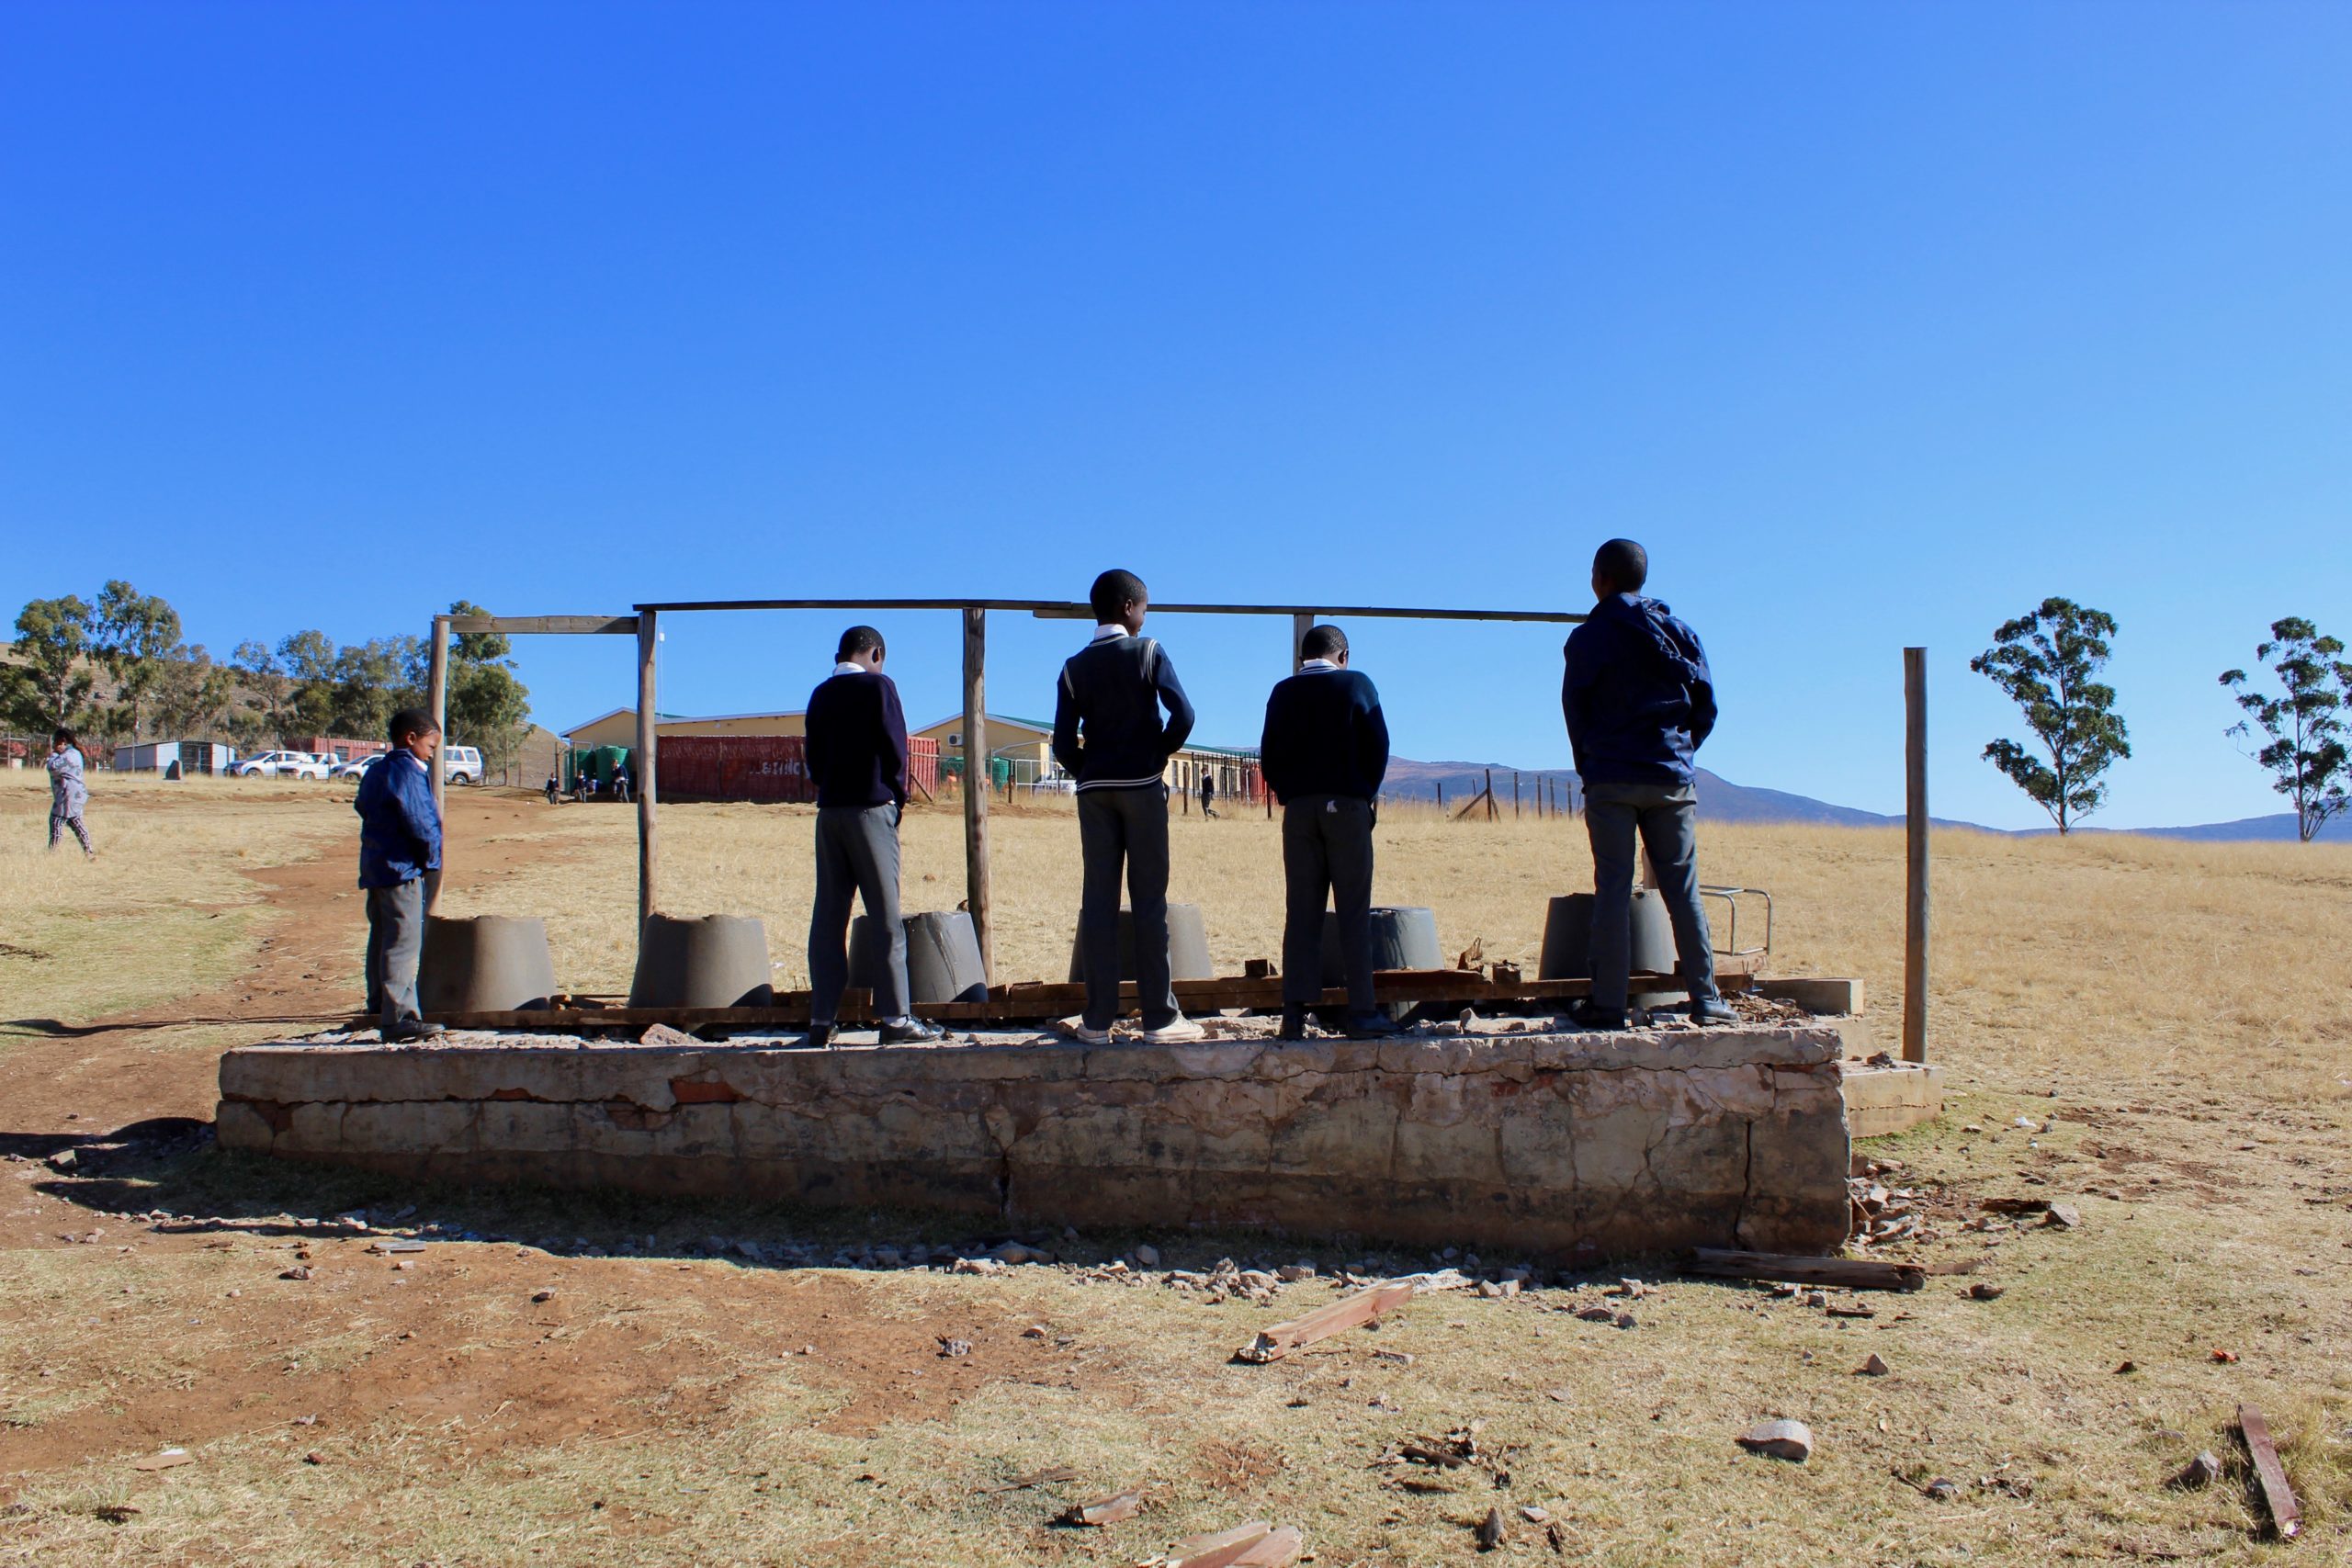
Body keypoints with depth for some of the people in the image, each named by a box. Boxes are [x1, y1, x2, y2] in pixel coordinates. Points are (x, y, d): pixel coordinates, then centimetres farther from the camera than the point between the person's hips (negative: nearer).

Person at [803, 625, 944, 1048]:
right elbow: (895, 747, -6)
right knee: (886, 915, -3)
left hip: (829, 810, 5)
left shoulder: (820, 695, 13)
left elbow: (814, 758, 13)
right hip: (871, 807, -5)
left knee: (828, 917, 6)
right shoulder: (878, 685, -3)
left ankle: (821, 1020, 6)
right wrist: (899, 796, 8)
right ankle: (895, 1018, -4)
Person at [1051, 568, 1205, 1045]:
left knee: (1098, 901, 3)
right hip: (1143, 786, -3)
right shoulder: (1148, 652, -1)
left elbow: (1064, 743, 0)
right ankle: (1160, 1017, 0)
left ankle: (1097, 1020, 3)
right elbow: (1183, 715, -12)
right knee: (1149, 900, 0)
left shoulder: (1076, 667, 6)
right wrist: (1159, 755, 4)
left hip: (1094, 790, 3)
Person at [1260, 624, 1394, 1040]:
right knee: (1353, 910, -1)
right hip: (1347, 804, -2)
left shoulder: (1283, 691, 10)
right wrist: (1370, 794, 12)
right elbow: (1378, 744, 1)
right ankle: (1361, 1011, -4)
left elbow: (1269, 752, 5)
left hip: (1298, 807, 2)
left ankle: (1295, 1012, -2)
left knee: (1300, 911, 2)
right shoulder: (1357, 683, 4)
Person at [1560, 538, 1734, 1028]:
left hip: (1611, 780, -3)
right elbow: (1706, 703, 8)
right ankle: (1705, 999, 7)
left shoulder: (1587, 639, -1)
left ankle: (1607, 1003, -1)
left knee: (1612, 890, -1)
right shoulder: (1679, 632, 8)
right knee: (1683, 890, 6)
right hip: (1673, 780, 3)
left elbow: (1574, 709, 3)